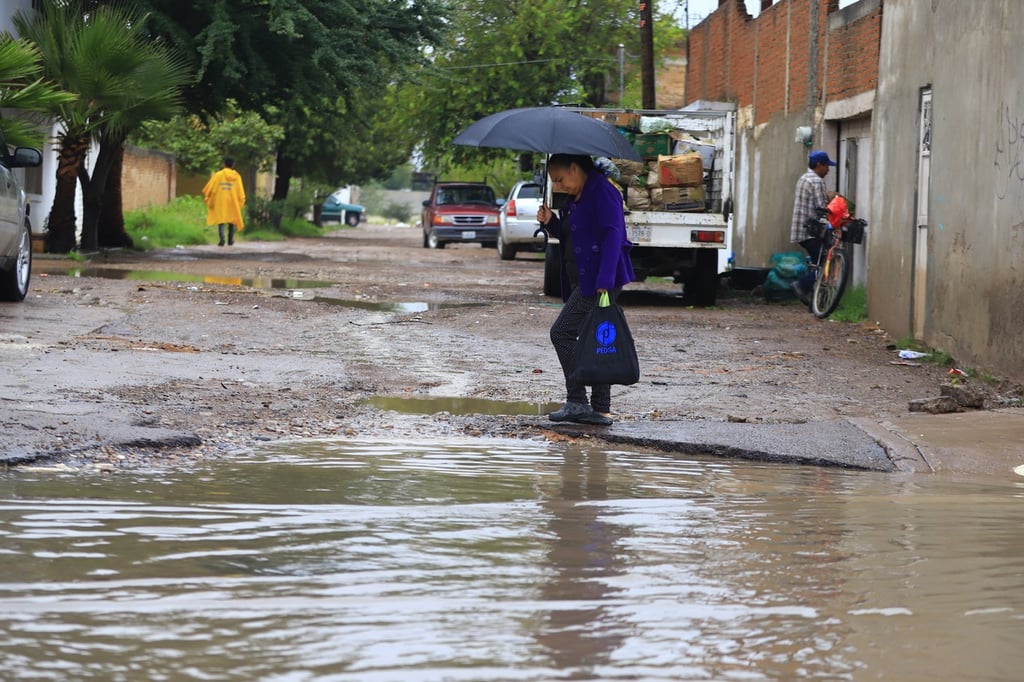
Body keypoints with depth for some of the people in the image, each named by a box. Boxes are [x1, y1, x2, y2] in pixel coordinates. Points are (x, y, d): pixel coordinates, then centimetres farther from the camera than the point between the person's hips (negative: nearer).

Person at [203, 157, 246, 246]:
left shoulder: (218, 175, -4)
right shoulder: (236, 177, -1)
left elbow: (209, 188, -3)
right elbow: (240, 192, -2)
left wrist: (207, 197, 13)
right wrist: (241, 201, 10)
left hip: (220, 202, -1)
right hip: (232, 202, 1)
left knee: (221, 221, 1)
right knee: (232, 220, 17)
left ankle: (222, 239, -19)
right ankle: (230, 240, 23)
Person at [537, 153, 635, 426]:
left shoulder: (602, 192, -12)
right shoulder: (574, 198, 18)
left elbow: (612, 234, -20)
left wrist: (605, 279, -28)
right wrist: (550, 222, 7)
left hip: (599, 279, -10)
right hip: (584, 281, 10)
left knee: (562, 333, -11)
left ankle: (576, 401, -10)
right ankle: (600, 409, 10)